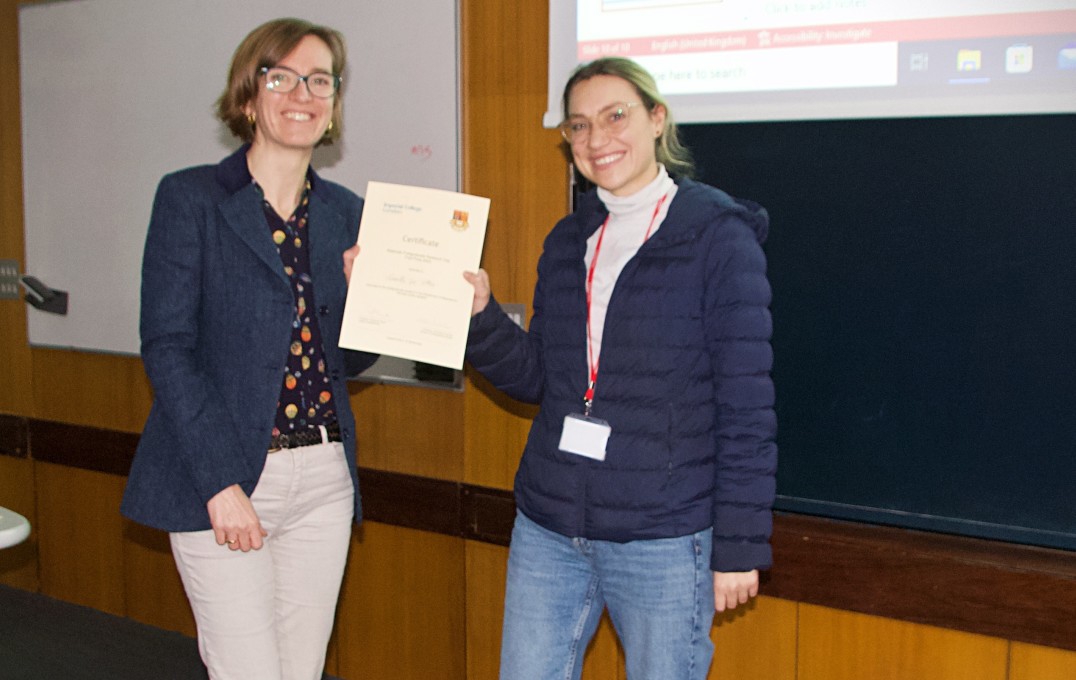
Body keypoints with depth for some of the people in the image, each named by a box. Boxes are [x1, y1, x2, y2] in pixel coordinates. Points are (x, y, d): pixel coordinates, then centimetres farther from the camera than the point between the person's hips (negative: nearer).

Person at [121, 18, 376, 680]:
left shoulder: (345, 212, 10)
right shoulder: (190, 197, -3)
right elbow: (167, 347, -9)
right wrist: (221, 483, -15)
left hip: (324, 477, 5)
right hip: (223, 477, -4)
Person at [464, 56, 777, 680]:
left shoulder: (718, 237, -8)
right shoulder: (568, 241, 10)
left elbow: (747, 410, -10)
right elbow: (536, 379, 11)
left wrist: (740, 547, -11)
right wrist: (480, 313, -6)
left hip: (664, 540, -5)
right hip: (548, 530, 6)